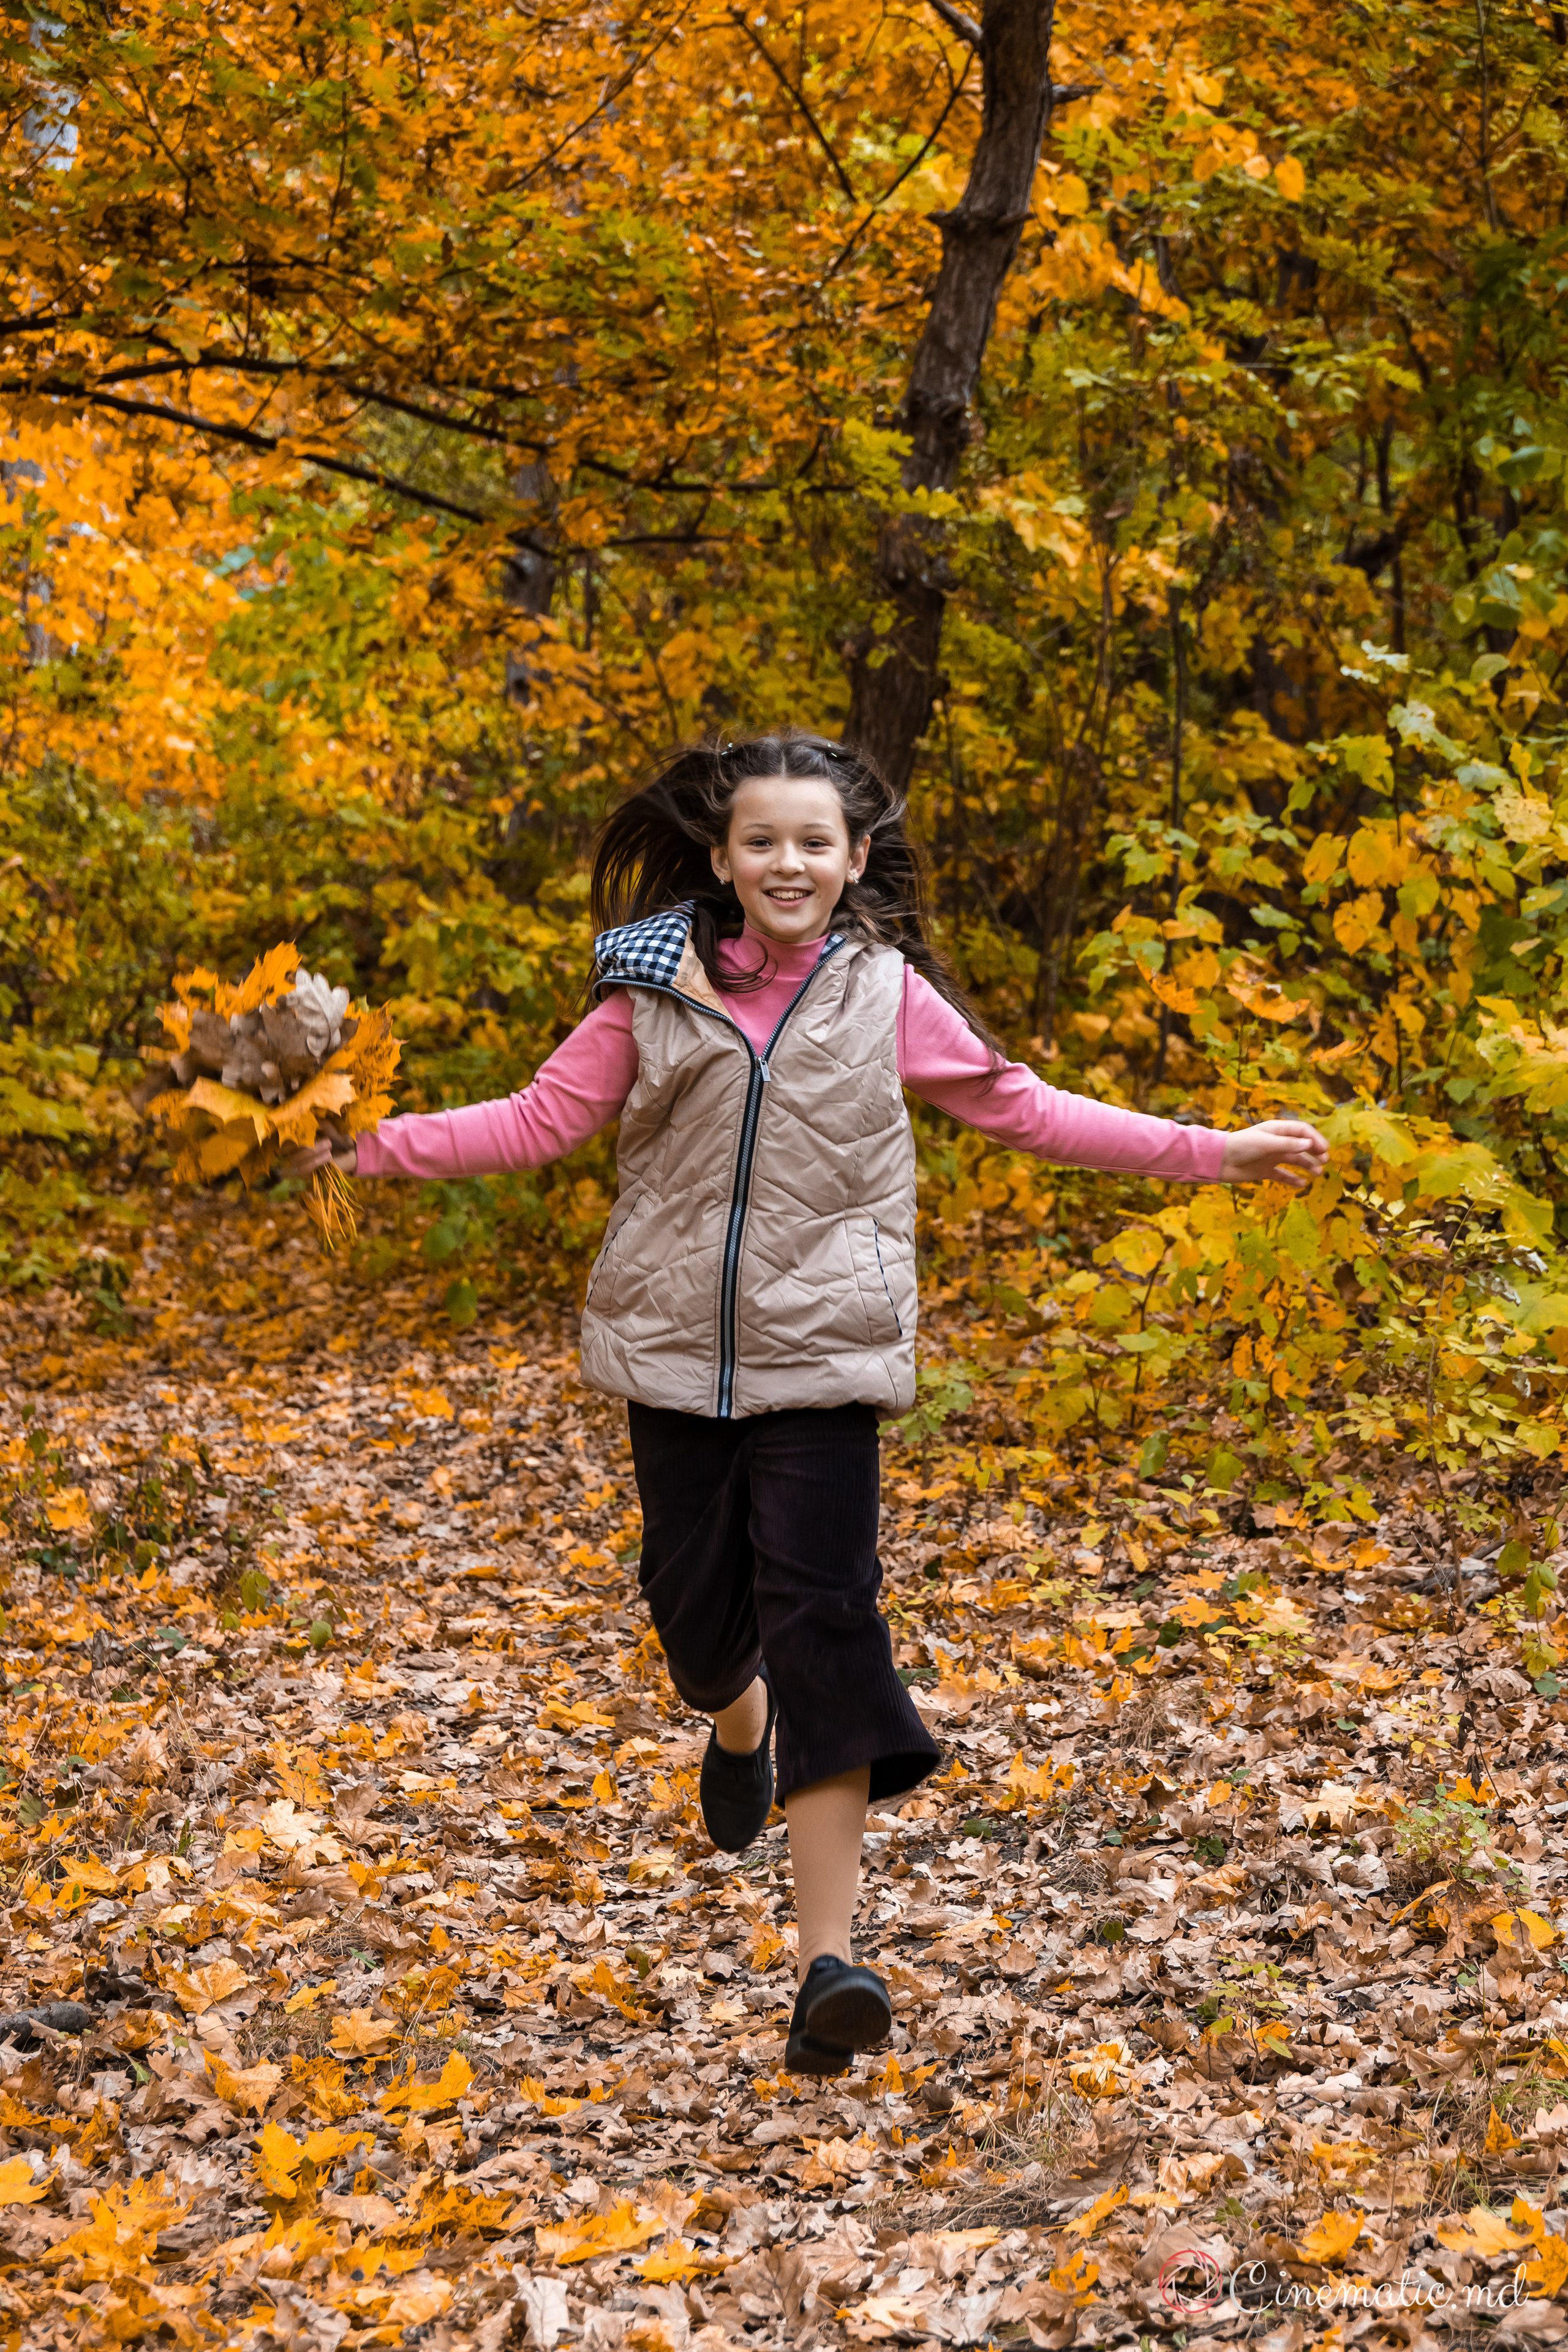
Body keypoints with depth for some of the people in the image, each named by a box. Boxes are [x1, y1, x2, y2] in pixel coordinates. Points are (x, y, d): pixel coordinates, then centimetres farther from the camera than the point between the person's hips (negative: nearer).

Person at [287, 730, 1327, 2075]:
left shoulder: (886, 995, 2)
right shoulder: (660, 987, 3)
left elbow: (1023, 1109, 9)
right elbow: (545, 1119, 5)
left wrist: (1207, 1152, 6)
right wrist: (380, 1146, -5)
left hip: (820, 1356, -2)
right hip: (676, 1353, 2)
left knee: (823, 1623, -11)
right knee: (695, 1602, 10)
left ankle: (831, 1959, -13)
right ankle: (739, 1725, 50)